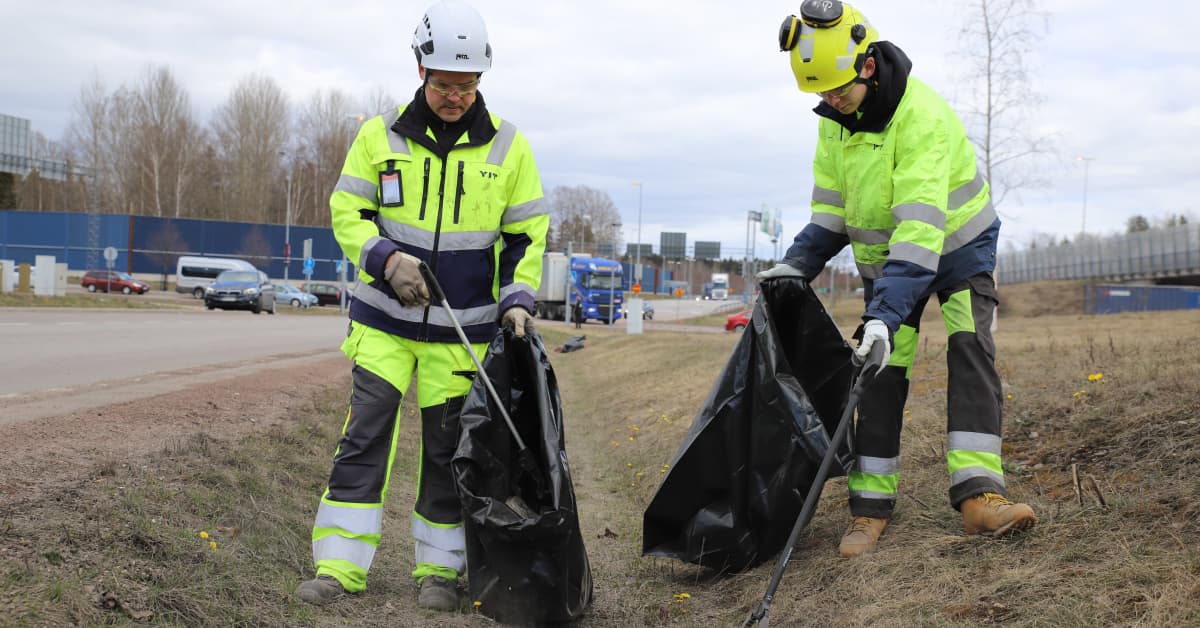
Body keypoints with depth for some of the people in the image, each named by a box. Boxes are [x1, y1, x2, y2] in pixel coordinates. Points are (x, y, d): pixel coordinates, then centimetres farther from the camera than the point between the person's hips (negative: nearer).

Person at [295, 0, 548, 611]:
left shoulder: (507, 145, 0)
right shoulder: (381, 134, 0)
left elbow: (528, 233, 6)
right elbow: (347, 211, 3)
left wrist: (517, 299, -7)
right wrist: (386, 257, -15)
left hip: (463, 327, 0)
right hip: (385, 318, 0)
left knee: (447, 447, 5)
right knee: (365, 434, -5)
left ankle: (439, 568, 18)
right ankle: (341, 564, 2)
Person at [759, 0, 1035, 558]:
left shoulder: (922, 116, -32)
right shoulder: (835, 117, -8)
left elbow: (920, 226, -40)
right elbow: (831, 206, 3)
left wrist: (884, 315, -46)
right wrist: (798, 264, -13)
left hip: (957, 245, -5)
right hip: (884, 256, 5)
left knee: (970, 351, -23)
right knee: (882, 373, -4)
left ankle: (978, 495, -26)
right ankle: (871, 505, 1)